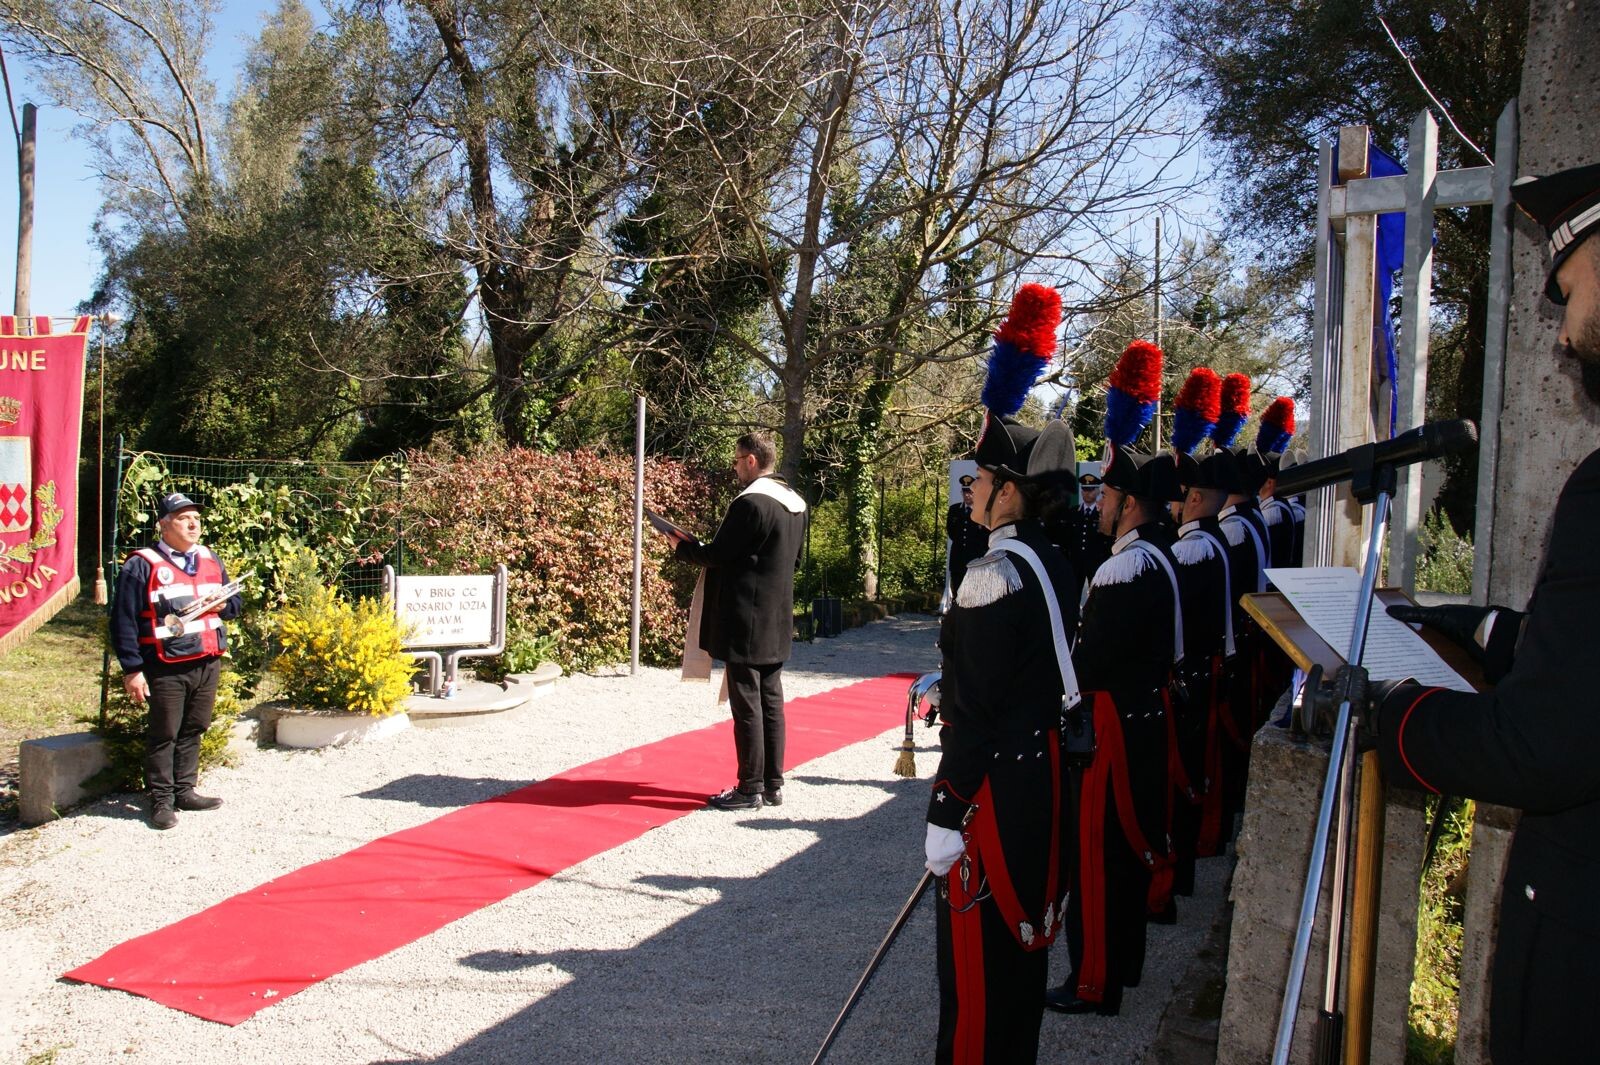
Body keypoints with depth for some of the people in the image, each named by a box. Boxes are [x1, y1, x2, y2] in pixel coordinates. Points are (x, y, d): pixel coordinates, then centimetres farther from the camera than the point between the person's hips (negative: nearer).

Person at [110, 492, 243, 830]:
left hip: (208, 663, 6)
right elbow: (124, 620, -9)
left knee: (193, 730, 14)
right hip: (166, 669, -6)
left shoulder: (210, 561, 13)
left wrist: (224, 605, -2)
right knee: (163, 735, 1)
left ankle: (185, 791, 25)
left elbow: (235, 602, 24)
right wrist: (132, 669, -13)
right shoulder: (142, 565, -7)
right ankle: (162, 800, 11)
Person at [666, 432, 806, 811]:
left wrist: (682, 546, 4)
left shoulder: (750, 503, -18)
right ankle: (773, 784, 18)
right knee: (771, 701, 12)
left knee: (747, 705, -2)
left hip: (745, 621, -9)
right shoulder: (795, 503, 10)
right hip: (777, 620, 9)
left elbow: (717, 555, -15)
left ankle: (750, 789, 4)